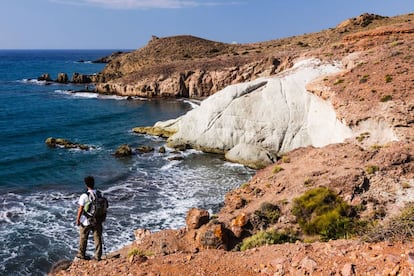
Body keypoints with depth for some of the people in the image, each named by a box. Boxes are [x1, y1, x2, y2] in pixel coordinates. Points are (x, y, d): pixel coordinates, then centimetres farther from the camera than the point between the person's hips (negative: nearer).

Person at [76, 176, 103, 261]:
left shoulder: (84, 196, -19)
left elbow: (80, 209, -15)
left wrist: (77, 220, -3)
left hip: (86, 221, -3)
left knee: (83, 238, 16)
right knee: (98, 238, 12)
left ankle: (81, 254, 31)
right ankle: (98, 256, 18)